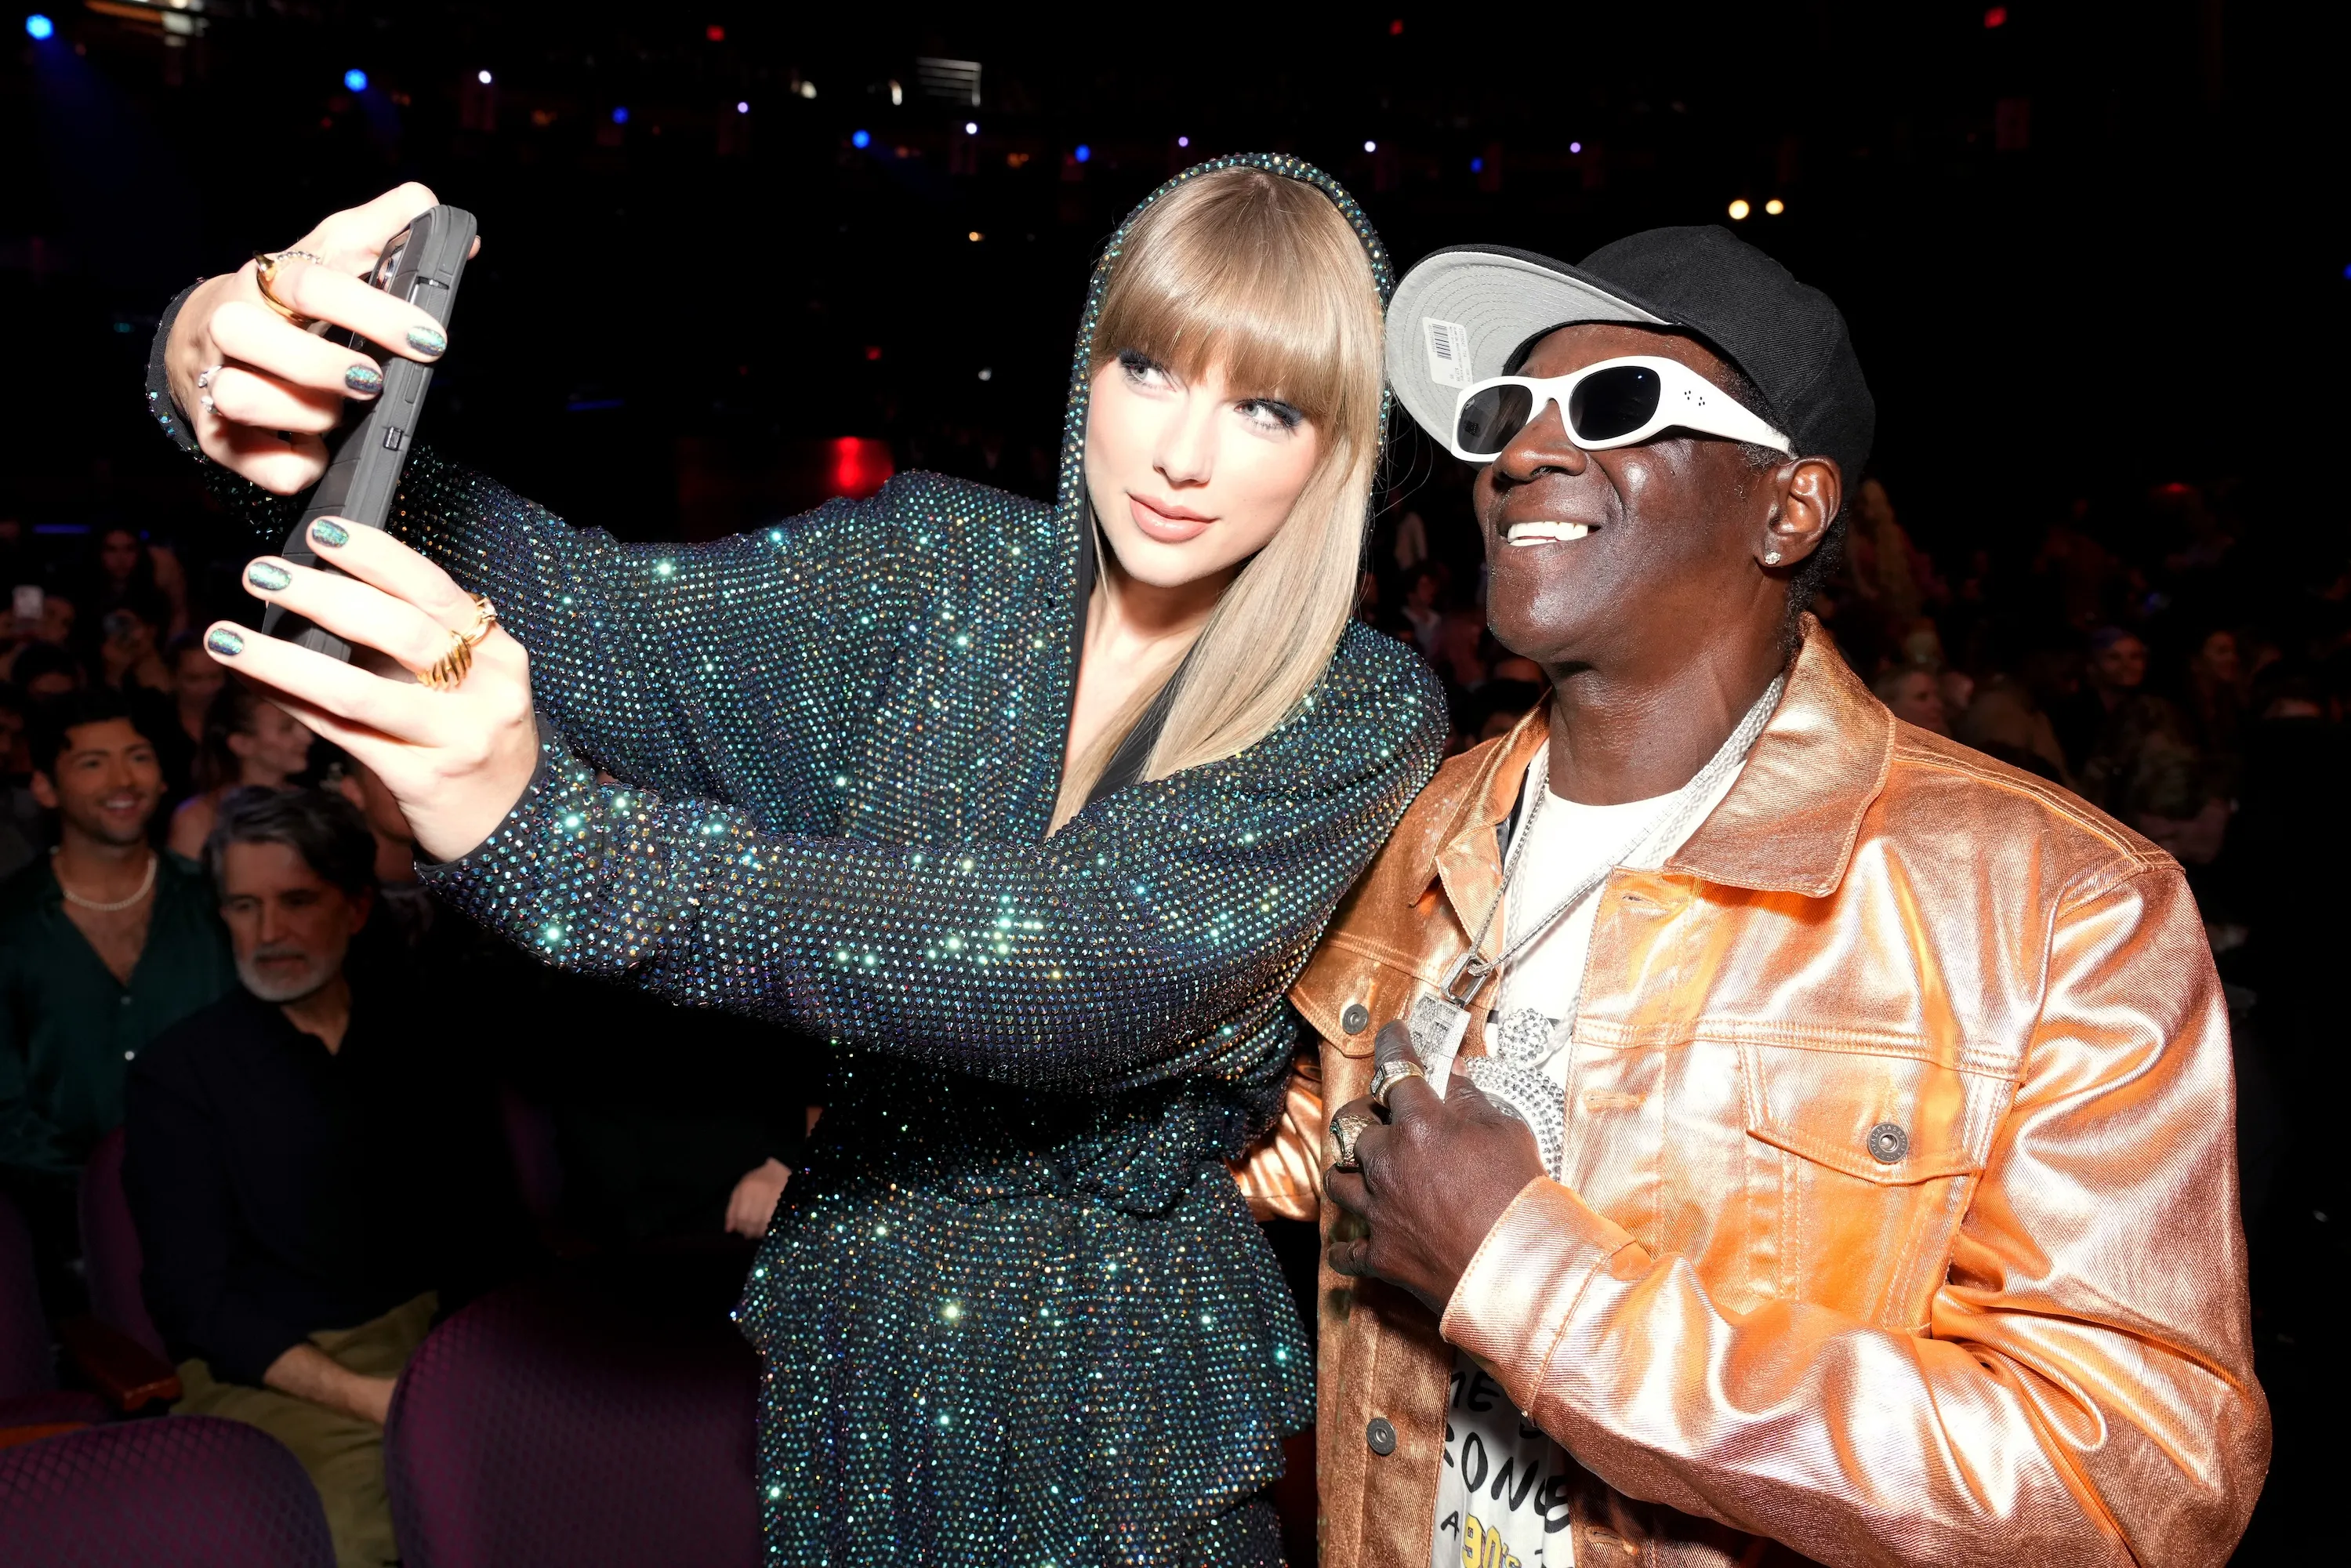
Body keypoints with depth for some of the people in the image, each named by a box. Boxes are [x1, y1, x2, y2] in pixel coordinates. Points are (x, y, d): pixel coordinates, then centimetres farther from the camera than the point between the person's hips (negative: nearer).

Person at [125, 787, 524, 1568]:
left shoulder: (421, 1034, 12)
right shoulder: (179, 1069, 3)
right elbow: (195, 1298, -2)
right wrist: (372, 1399, -14)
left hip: (446, 1338, 4)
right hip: (275, 1369, -3)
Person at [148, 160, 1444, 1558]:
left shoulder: (1366, 721, -16)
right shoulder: (942, 570, -5)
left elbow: (1083, 965, -32)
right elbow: (597, 612, -16)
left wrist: (541, 827, -42)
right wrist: (259, 412, -36)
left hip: (1121, 1389, -3)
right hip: (851, 1331, 3)